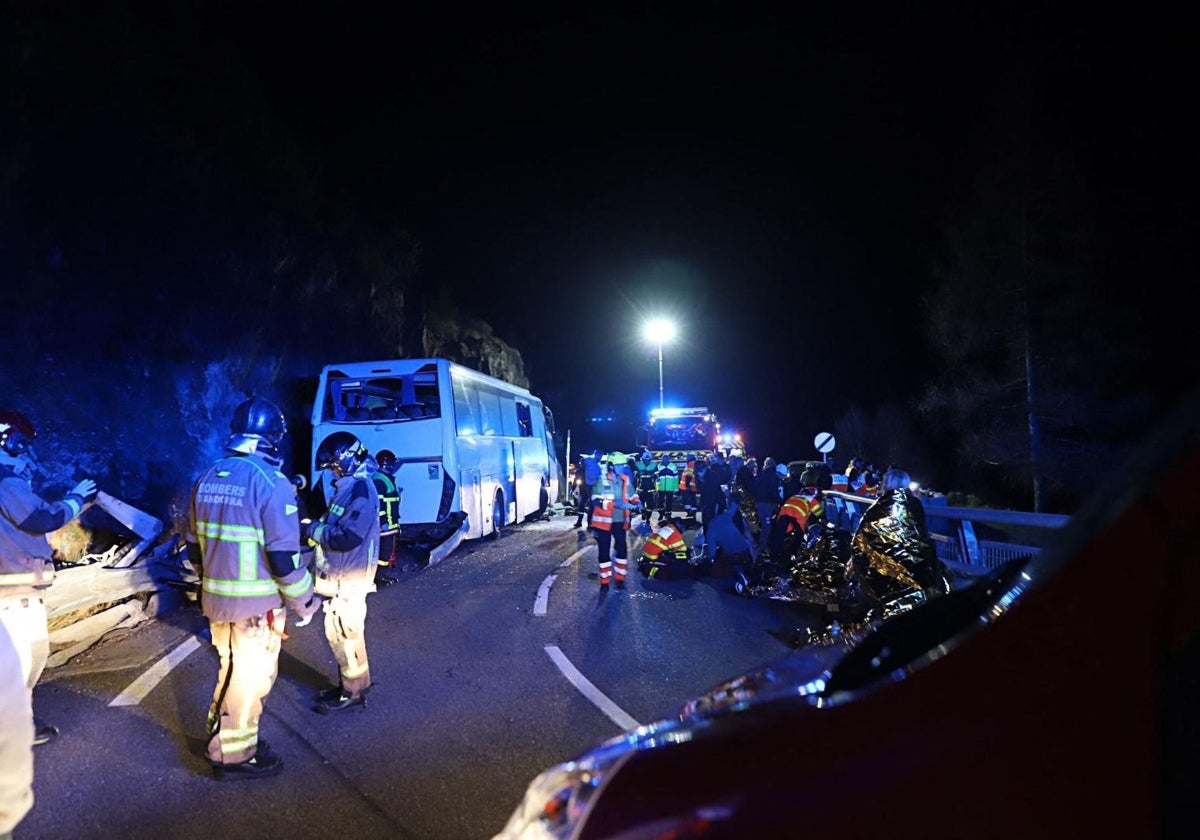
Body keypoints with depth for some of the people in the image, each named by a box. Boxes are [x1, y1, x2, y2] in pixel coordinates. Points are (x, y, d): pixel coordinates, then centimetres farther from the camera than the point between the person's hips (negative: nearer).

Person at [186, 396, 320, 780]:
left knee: (231, 668, 24)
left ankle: (222, 737, 39)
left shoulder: (207, 479, 4)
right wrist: (305, 603, -7)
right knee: (250, 678, 9)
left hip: (216, 601, 7)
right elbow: (284, 557, -20)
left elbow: (194, 547, 12)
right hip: (256, 605, -7)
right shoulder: (271, 483, -19)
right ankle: (234, 756, 22)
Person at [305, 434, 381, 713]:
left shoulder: (360, 489, -20)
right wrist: (314, 526, 2)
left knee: (346, 634, 1)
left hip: (348, 579, -10)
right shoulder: (348, 486, 11)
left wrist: (312, 529, -17)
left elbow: (346, 537, -26)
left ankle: (354, 692, 15)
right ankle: (348, 682, 32)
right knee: (337, 632, 18)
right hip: (339, 575, 10)